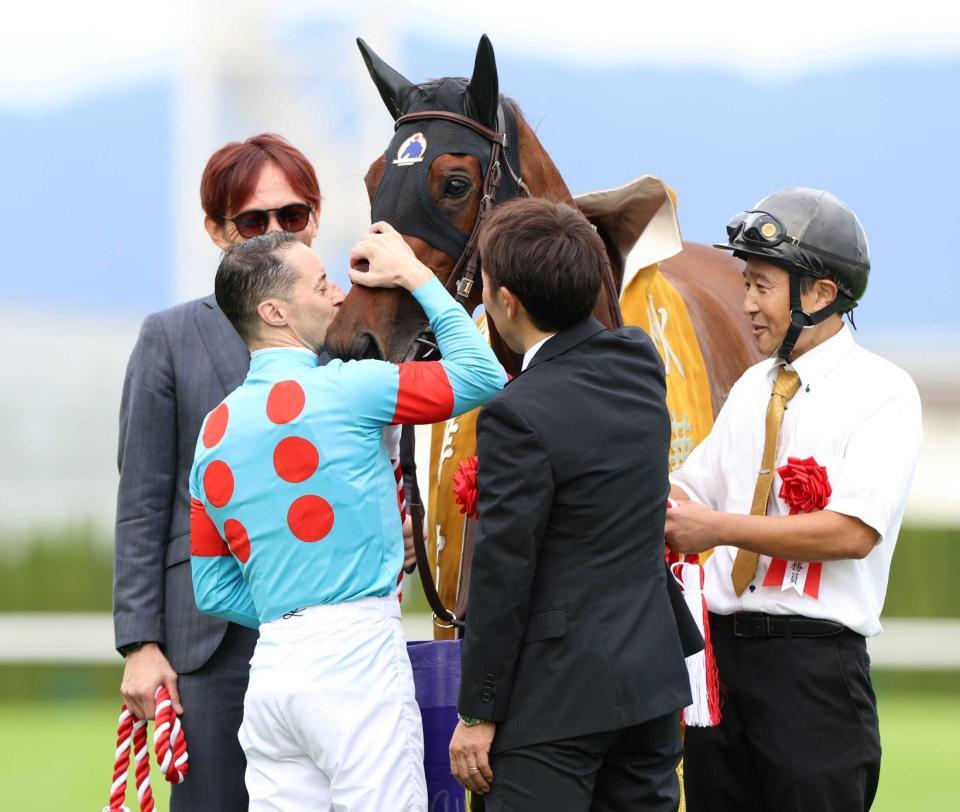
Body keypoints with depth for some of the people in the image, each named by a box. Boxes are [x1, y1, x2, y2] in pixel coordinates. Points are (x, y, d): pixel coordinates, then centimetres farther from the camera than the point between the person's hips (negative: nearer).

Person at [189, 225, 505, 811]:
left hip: (270, 667, 7)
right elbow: (482, 373, 4)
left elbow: (213, 591, 17)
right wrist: (416, 275, 13)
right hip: (356, 654, -7)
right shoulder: (344, 390, -6)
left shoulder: (215, 429, 14)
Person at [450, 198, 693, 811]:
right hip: (653, 677, 8)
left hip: (556, 699, -8)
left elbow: (503, 576, -17)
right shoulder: (642, 363, 4)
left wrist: (477, 714, -9)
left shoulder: (518, 416, -20)